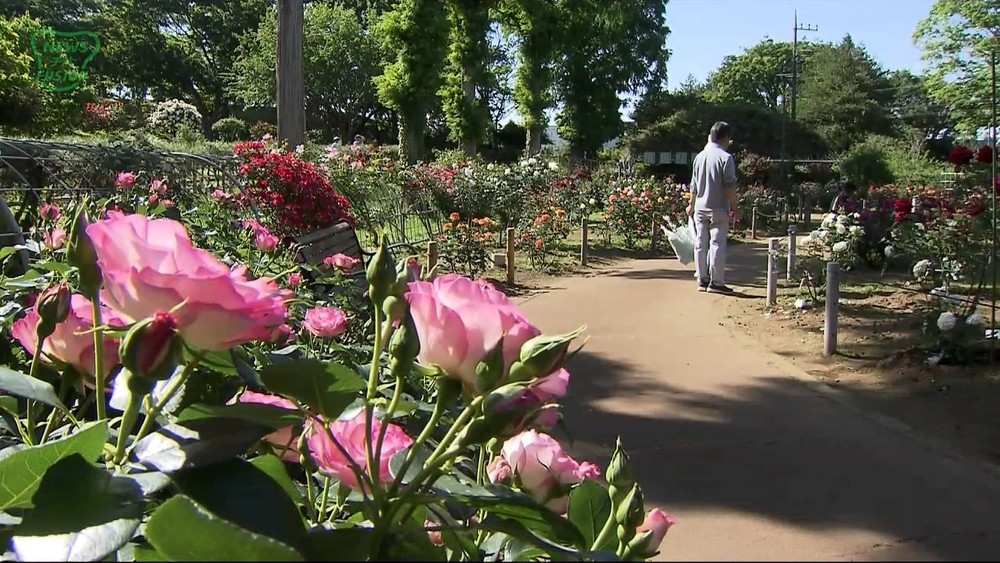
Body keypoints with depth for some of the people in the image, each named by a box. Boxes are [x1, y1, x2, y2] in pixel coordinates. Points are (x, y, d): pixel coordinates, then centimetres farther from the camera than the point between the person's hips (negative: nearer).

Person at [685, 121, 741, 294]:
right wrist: (735, 208, -7)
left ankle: (702, 280, 14)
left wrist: (691, 204, 23)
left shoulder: (700, 156, 6)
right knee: (717, 244, -2)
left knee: (700, 244, 9)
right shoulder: (725, 157, -12)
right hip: (718, 209, -6)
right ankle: (716, 282, -1)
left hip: (700, 208, 6)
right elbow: (729, 186, -14)